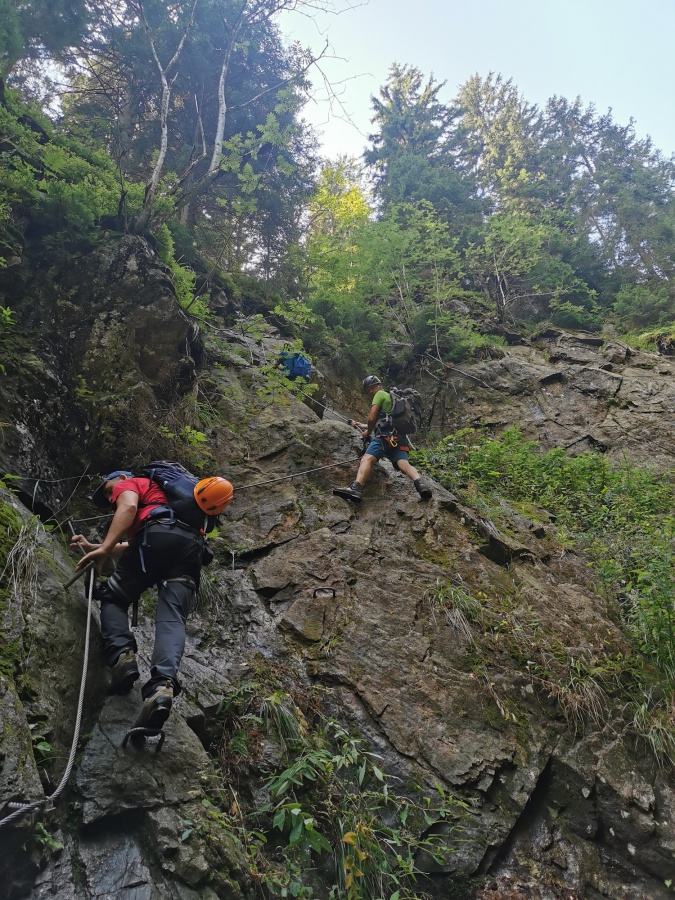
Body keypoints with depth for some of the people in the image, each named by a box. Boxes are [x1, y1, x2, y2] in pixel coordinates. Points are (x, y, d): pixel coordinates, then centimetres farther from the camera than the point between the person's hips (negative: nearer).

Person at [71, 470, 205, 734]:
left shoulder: (129, 484, 24)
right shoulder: (160, 498, 46)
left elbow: (129, 507, -3)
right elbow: (130, 548, 45)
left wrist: (104, 548, -10)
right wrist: (93, 547, 51)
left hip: (158, 536, -6)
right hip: (192, 546, 6)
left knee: (113, 597, 13)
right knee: (171, 617, -11)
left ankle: (122, 656, -11)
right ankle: (163, 684, -35)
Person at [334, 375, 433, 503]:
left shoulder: (380, 394, 12)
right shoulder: (392, 398, 40)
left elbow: (372, 418, 1)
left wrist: (367, 432, 20)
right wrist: (358, 424, 56)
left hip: (386, 435, -9)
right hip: (399, 437, 9)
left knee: (367, 459, -26)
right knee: (404, 464, -15)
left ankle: (356, 489, -49)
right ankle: (420, 483, -46)